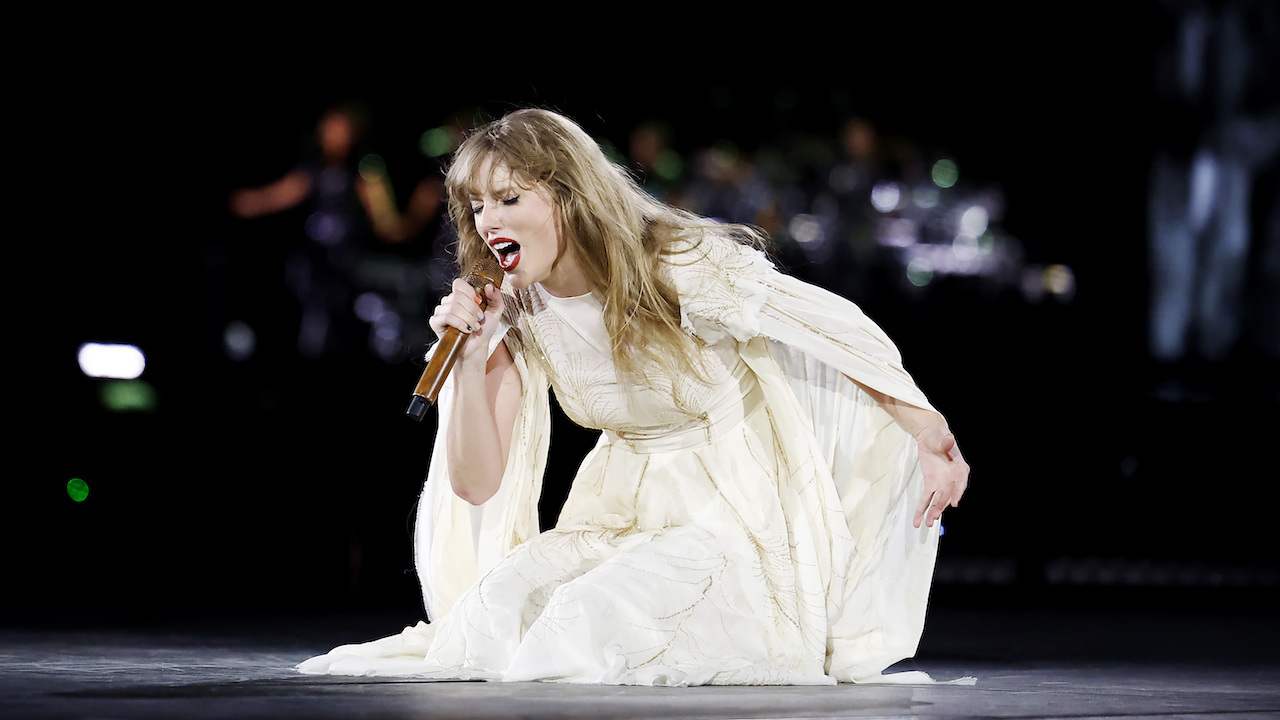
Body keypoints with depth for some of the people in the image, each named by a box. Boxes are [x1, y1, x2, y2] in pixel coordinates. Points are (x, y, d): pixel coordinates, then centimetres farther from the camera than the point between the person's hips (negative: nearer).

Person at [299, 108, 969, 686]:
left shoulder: (679, 266, -19)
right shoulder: (515, 319, -3)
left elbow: (841, 327, -12)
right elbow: (476, 484, -5)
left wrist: (930, 437, -13)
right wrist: (470, 361, -19)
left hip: (736, 518, -5)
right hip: (623, 517, 5)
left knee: (593, 617, -27)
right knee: (494, 606, -19)